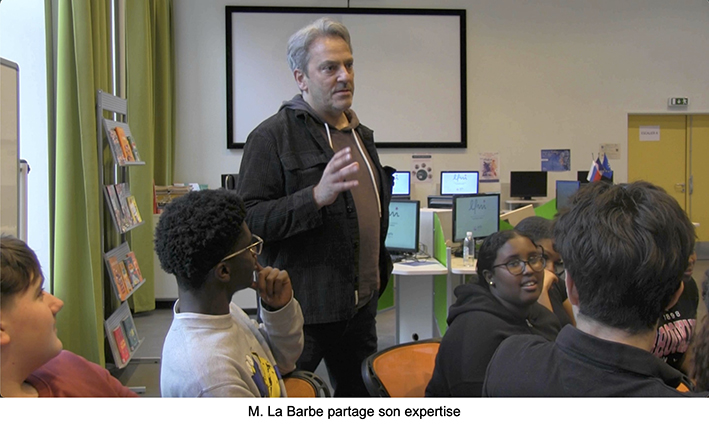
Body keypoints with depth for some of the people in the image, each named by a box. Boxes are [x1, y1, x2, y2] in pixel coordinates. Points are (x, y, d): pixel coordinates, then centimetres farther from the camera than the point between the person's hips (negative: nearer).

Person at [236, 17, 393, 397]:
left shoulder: (361, 135, 14)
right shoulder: (272, 136, -11)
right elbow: (250, 220, -19)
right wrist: (316, 197, -30)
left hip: (361, 304, 7)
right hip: (302, 308, -7)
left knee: (361, 395, 19)